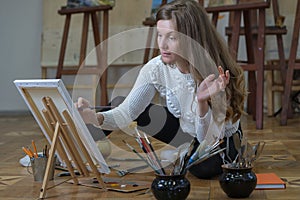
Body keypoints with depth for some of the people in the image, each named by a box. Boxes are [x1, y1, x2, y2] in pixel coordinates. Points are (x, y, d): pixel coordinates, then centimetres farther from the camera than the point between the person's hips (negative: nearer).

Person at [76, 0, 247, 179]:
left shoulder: (217, 76, -33)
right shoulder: (156, 68, -21)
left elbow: (208, 139, -32)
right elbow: (126, 114, -22)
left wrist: (202, 102, -49)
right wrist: (96, 118, -42)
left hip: (221, 138, -3)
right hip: (185, 133, 3)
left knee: (205, 166, -37)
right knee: (119, 104, -10)